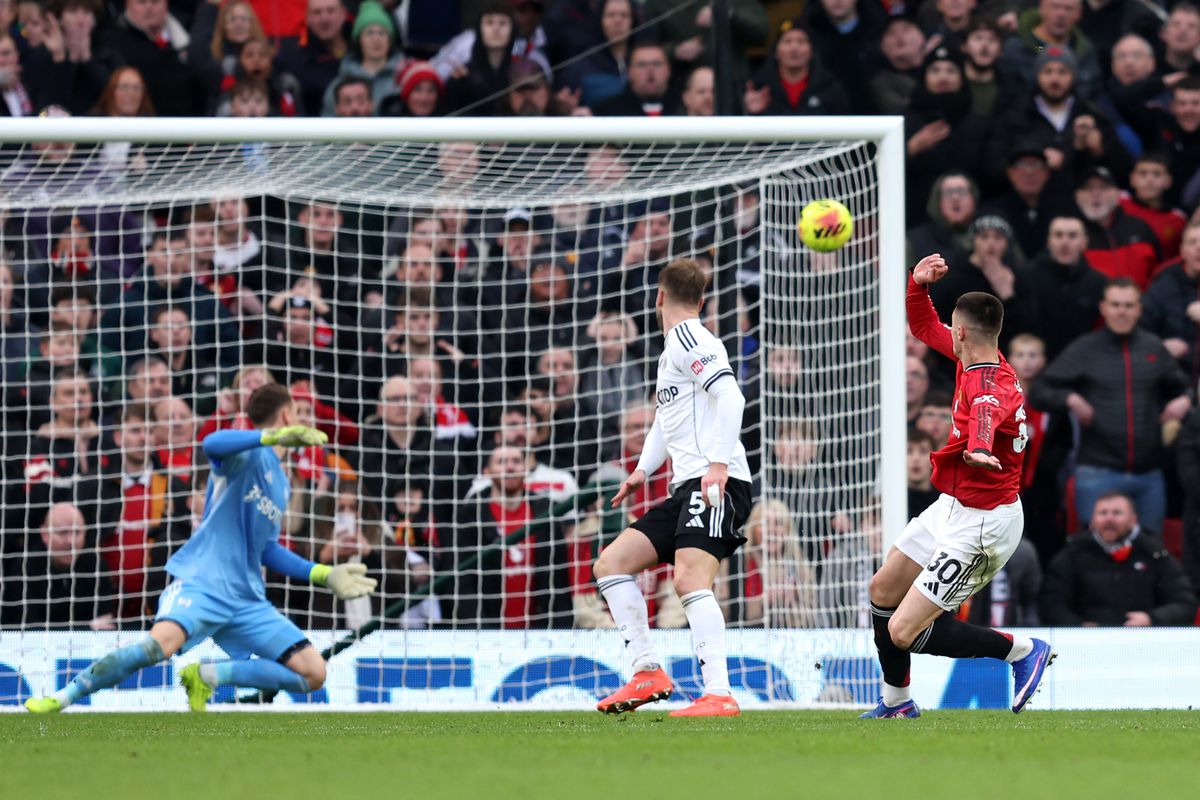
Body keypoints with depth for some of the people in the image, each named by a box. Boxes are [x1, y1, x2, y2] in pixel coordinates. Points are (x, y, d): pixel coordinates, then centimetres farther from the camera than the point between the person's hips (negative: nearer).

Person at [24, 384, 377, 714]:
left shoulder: (279, 481, 23)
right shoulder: (247, 453, -2)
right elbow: (212, 444, -27)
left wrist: (323, 574, 25)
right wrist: (275, 437, -37)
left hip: (247, 599, 8)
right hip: (202, 584, -8)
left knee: (313, 674, -6)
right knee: (160, 643, -34)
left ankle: (206, 676, 0)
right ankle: (62, 698, -20)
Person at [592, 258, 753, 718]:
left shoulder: (689, 339, -6)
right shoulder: (672, 349, 24)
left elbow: (730, 397, -20)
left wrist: (718, 463, -28)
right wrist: (644, 469, 29)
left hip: (718, 486, -10)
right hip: (686, 490, 10)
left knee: (690, 580, -26)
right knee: (610, 564, 10)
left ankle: (719, 695, -33)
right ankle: (648, 672, 6)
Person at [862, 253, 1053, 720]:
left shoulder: (990, 386, -30)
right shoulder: (975, 361, 0)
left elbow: (987, 410, -56)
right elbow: (925, 327, 17)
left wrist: (978, 446, -77)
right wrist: (918, 284, -1)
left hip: (979, 525, -10)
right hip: (952, 508, 10)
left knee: (903, 633, -12)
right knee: (883, 591, 23)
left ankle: (1022, 650, 2)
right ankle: (896, 703, 40)